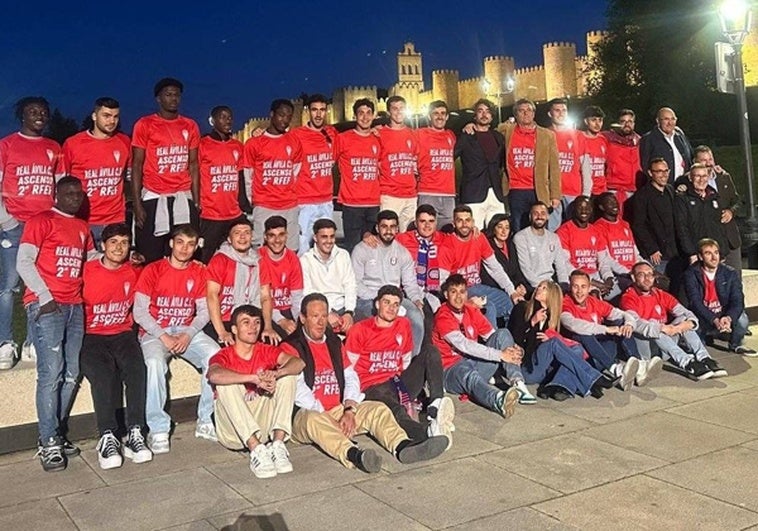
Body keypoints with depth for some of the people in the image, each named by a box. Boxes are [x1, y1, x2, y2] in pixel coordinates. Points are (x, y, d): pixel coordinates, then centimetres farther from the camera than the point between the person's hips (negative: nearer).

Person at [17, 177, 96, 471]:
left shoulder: (83, 227, 21)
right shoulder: (40, 221, 2)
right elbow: (24, 262, -5)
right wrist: (45, 297, -11)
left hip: (74, 306, 6)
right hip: (45, 306, -6)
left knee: (71, 374, 3)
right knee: (51, 372, -12)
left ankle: (58, 434, 12)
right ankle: (48, 443, -8)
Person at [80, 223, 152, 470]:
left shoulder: (134, 273, 9)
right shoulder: (87, 271, -1)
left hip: (123, 334, 2)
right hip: (91, 336, -2)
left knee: (136, 368, -27)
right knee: (102, 373, -31)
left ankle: (134, 433, -25)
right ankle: (107, 437, -27)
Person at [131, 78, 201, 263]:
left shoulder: (190, 126, 10)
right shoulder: (145, 124, 0)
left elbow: (193, 165, 12)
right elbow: (137, 165, -1)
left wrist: (196, 201, 6)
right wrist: (136, 203, -9)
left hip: (183, 198, 3)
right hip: (153, 198, -3)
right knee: (150, 258, 0)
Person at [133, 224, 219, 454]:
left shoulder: (199, 273, 7)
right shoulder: (153, 270, -3)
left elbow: (203, 311, 6)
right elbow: (139, 311, -6)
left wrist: (188, 335, -12)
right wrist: (164, 337, -16)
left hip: (187, 331, 3)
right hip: (154, 332, -3)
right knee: (155, 362, -35)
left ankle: (206, 422, -12)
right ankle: (158, 430, -24)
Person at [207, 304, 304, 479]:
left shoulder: (266, 351, 5)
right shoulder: (225, 355, -4)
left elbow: (298, 362, -14)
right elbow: (214, 375, -31)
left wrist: (275, 374, -34)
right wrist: (255, 378, -38)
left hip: (263, 424, 3)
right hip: (233, 430, -2)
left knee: (287, 375, -12)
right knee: (226, 384, -27)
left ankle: (278, 445, -24)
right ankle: (256, 450, -35)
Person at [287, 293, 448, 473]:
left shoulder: (334, 342, 19)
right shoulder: (291, 347, -2)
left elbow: (350, 377, 10)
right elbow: (298, 391, -11)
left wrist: (349, 410, -9)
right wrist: (329, 420, -17)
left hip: (338, 410, 6)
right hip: (306, 413, -6)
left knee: (377, 409, -14)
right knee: (314, 420, -39)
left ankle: (402, 446, -40)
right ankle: (353, 455, -62)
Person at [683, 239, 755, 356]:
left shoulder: (730, 273, -4)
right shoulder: (691, 274, -11)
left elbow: (738, 301, -13)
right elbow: (695, 302, -20)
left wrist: (729, 318, -34)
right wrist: (714, 320, -34)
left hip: (725, 317, 2)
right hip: (703, 319, -2)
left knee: (741, 318, -28)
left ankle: (736, 345, 6)